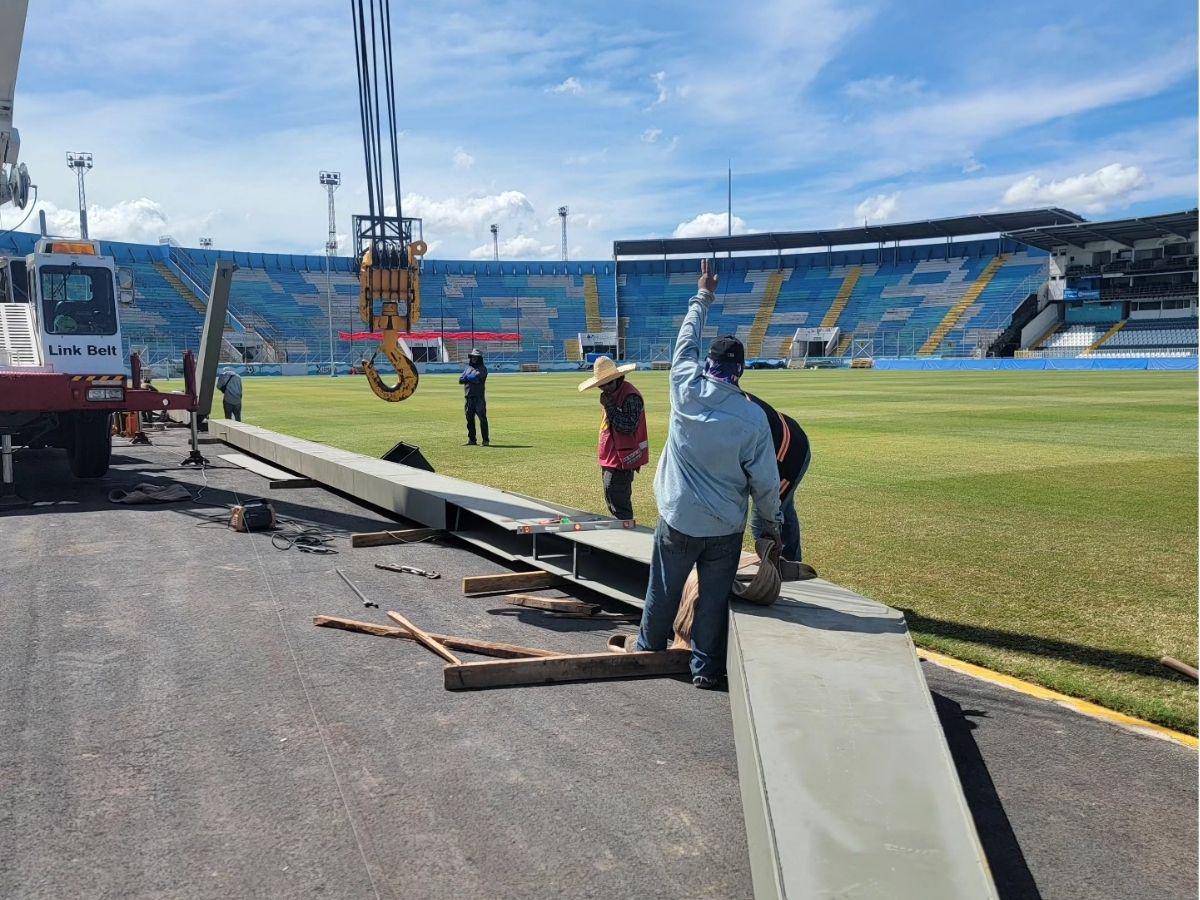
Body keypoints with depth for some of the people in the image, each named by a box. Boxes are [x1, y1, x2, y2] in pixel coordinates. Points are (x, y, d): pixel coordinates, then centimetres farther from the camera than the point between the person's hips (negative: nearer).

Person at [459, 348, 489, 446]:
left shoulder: (482, 368, 1)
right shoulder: (468, 368, 20)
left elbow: (476, 378, -15)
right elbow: (460, 380, 9)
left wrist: (467, 377, 2)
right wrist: (471, 378, -7)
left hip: (479, 397, -6)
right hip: (469, 397, 7)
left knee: (482, 418, -7)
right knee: (470, 419, 9)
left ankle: (485, 440, -6)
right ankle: (471, 439, 16)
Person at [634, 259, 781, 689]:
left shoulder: (686, 390, -10)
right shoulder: (753, 418, -13)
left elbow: (687, 341, 9)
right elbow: (765, 483, -7)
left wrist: (702, 297, 22)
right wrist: (770, 525, 8)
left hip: (677, 521, 1)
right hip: (726, 528, -1)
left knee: (663, 591, 17)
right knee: (714, 597, 10)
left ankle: (649, 647, 36)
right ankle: (706, 666, 19)